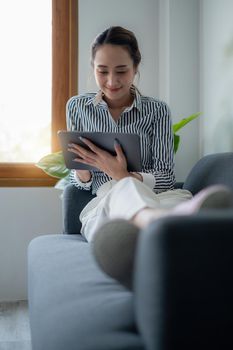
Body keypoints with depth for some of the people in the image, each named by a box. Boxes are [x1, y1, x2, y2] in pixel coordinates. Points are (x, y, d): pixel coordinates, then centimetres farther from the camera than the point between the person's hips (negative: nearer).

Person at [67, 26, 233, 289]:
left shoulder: (157, 111, 8)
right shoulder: (77, 107, 13)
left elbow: (166, 179, 1)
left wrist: (122, 175, -18)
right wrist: (82, 173, -8)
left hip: (151, 199, 1)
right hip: (100, 206, -1)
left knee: (179, 198, -38)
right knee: (126, 189, -40)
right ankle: (160, 220, -76)